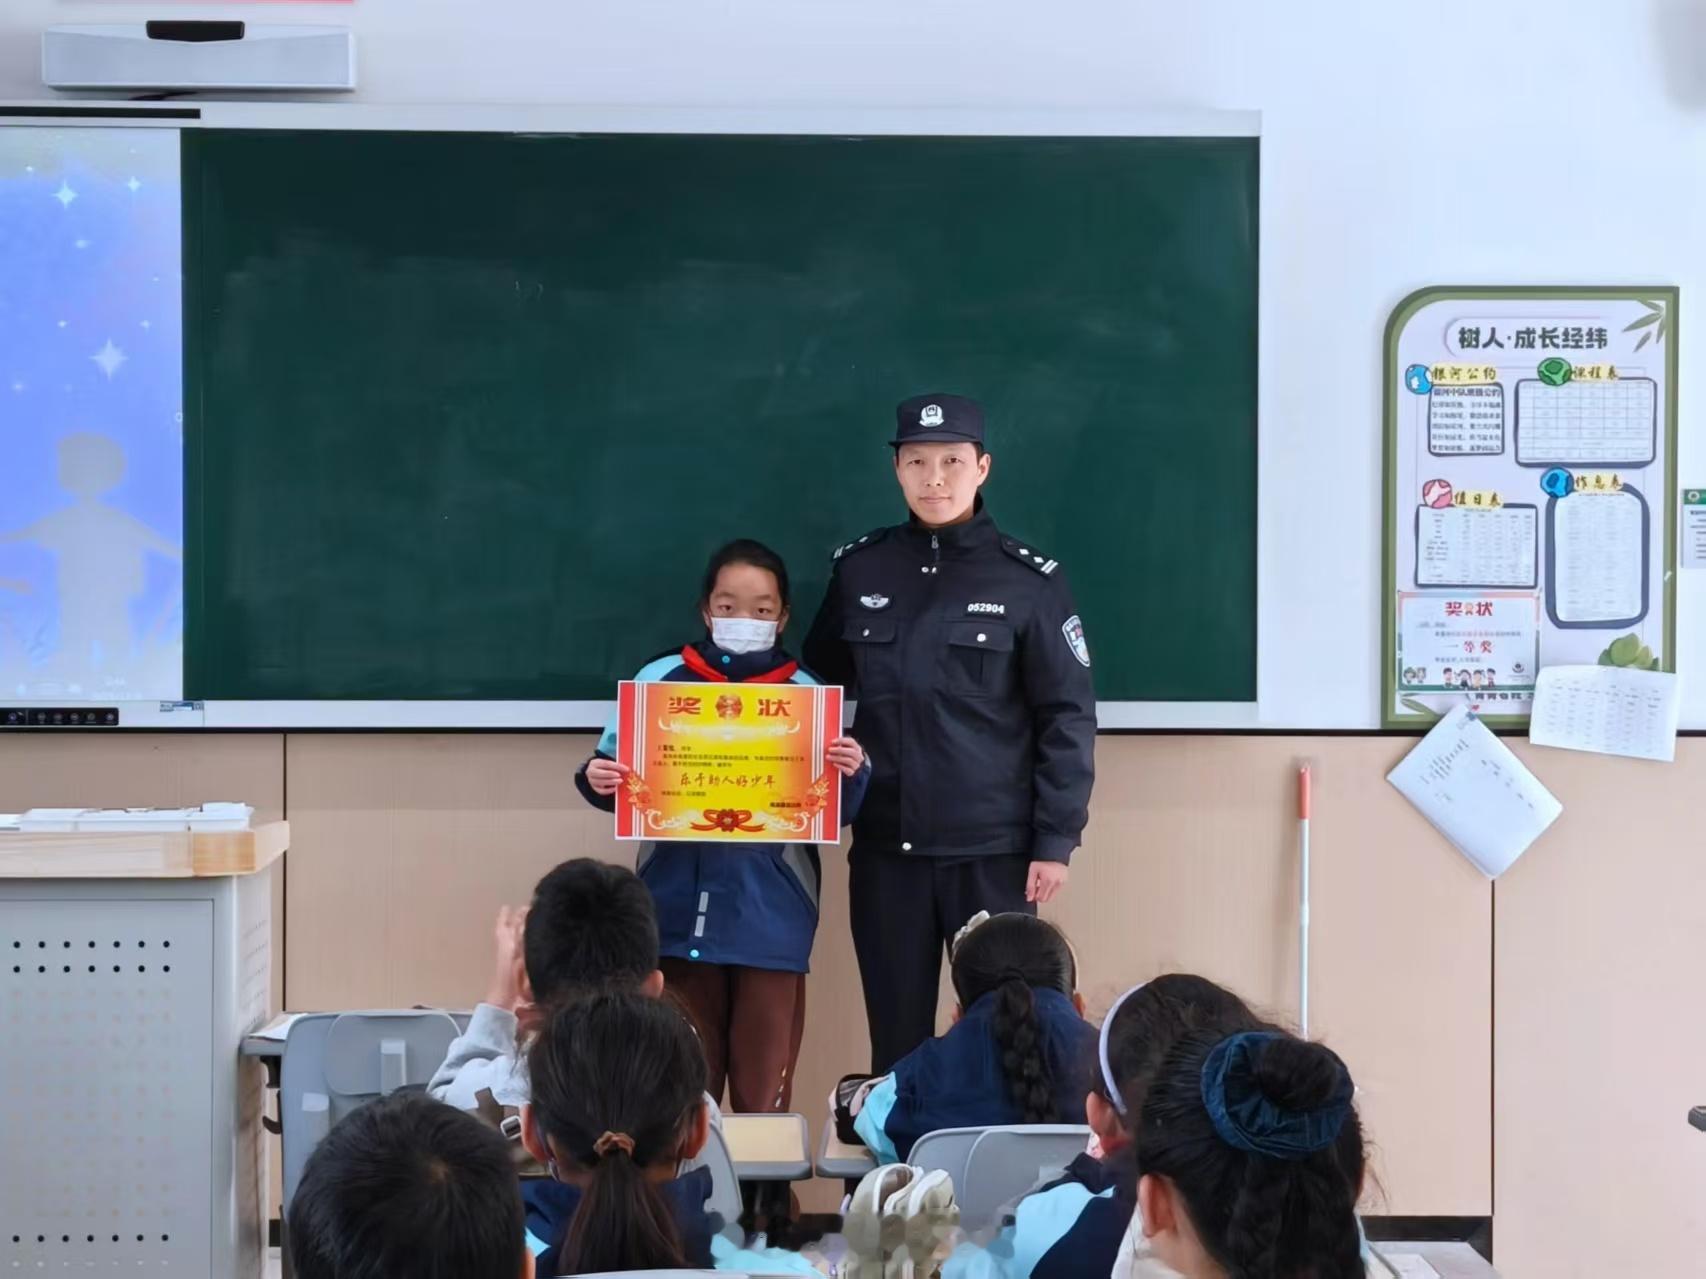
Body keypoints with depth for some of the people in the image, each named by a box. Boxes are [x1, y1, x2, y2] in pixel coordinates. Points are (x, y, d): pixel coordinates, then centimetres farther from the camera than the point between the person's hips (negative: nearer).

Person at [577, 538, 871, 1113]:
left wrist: (852, 773, -18)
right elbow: (620, 777, 9)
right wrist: (598, 781, -13)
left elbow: (837, 811, 2)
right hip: (682, 911, 1)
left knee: (763, 1091, 4)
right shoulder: (661, 680, 4)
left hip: (770, 918, -1)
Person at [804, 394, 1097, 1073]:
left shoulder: (1028, 578, -3)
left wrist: (1055, 839, -8)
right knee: (896, 1033, 9)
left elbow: (1067, 717, -2)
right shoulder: (859, 569, 7)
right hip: (885, 847, 3)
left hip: (994, 849, -3)